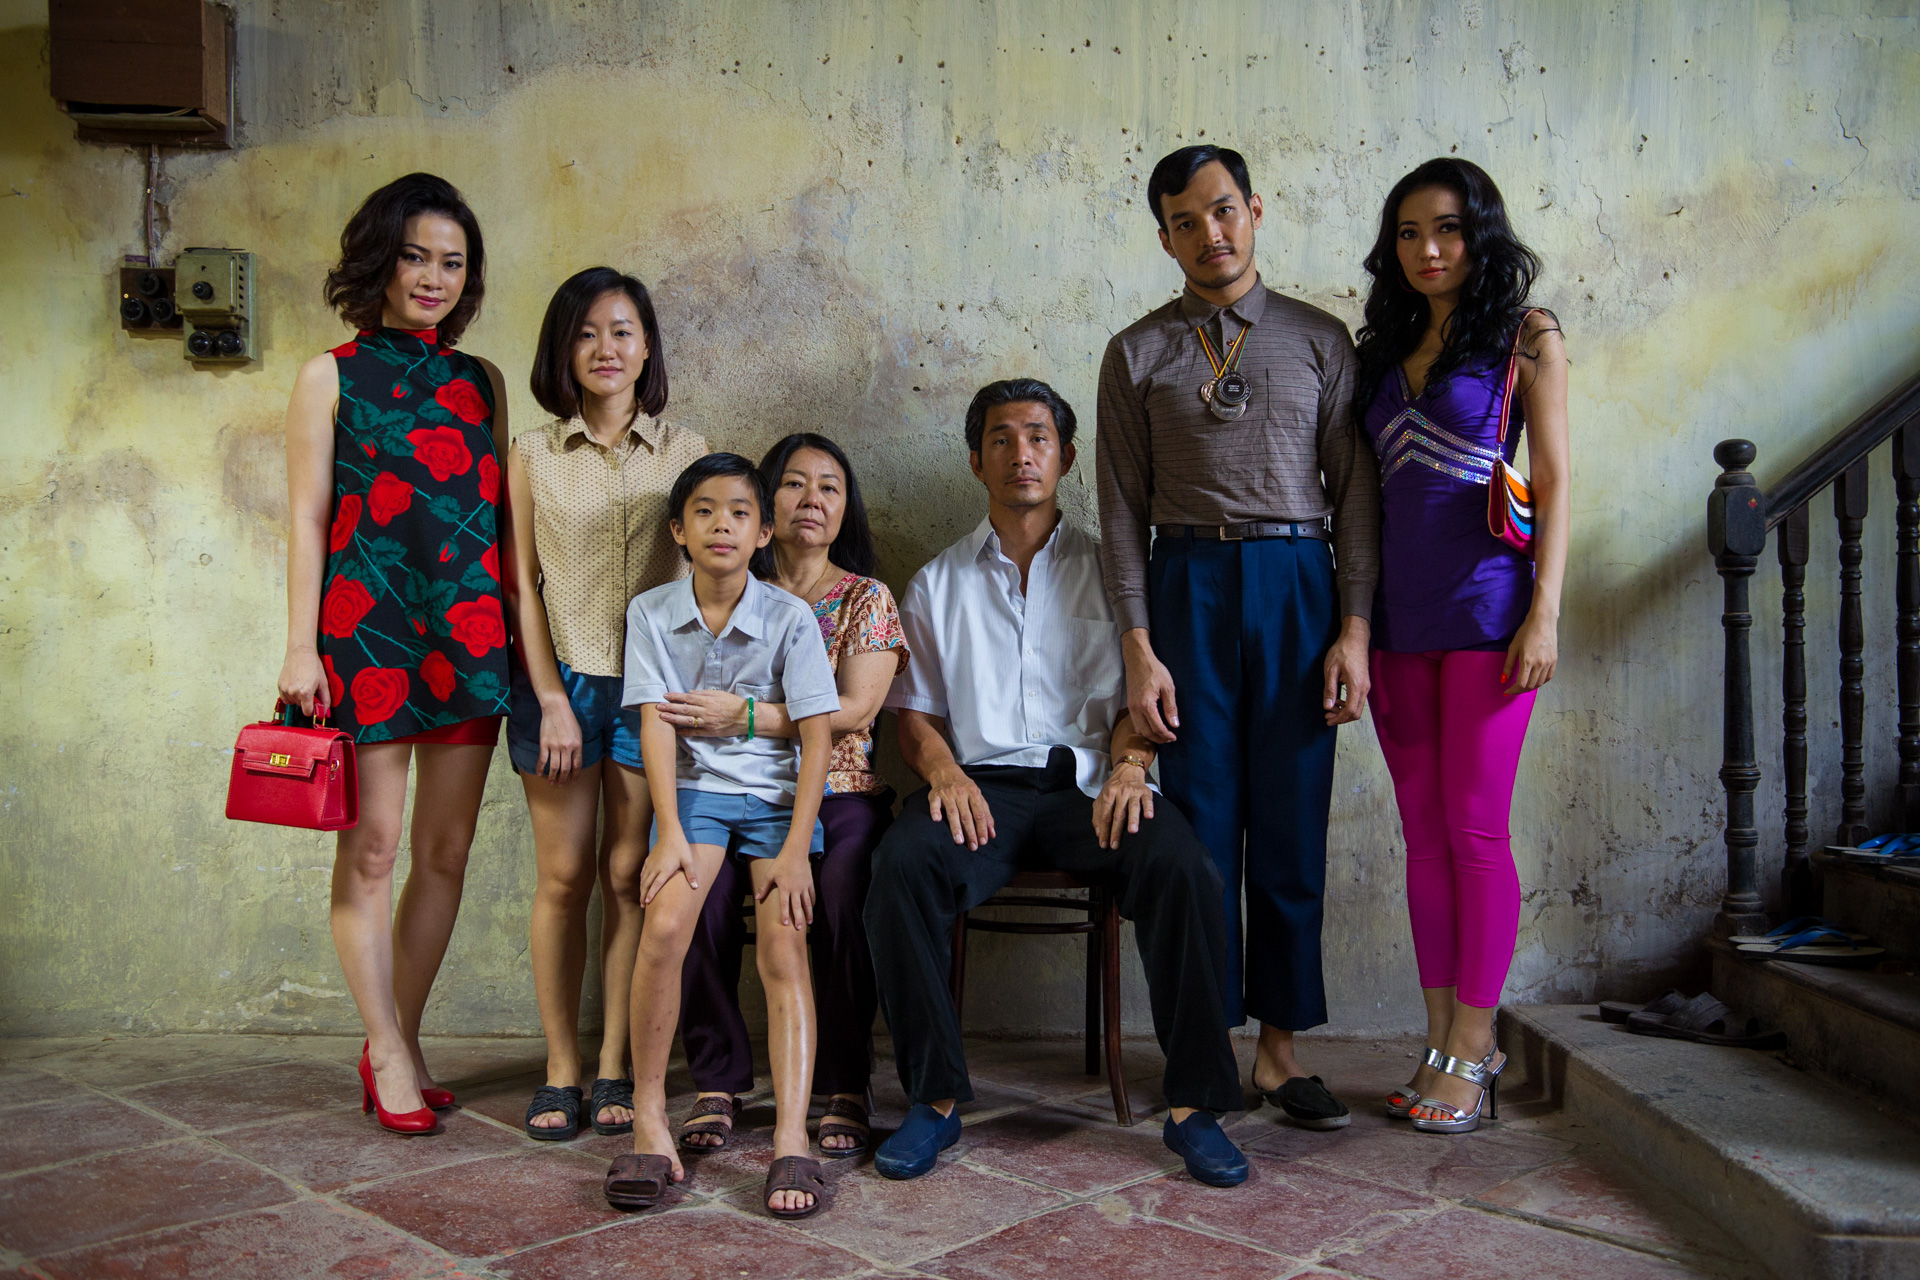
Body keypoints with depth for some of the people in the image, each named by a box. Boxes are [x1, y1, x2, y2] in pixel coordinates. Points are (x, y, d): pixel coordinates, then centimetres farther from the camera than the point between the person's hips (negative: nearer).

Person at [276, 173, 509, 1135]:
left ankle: (397, 1045, 20)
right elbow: (306, 518, 0)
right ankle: (390, 1055, 11)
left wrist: (515, 628, 8)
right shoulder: (331, 378, 4)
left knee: (446, 852, 6)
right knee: (370, 852, 0)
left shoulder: (481, 382, 14)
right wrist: (301, 646, -7)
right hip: (366, 631, -4)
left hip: (469, 636, 4)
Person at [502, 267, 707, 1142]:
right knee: (563, 876, 1)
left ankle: (614, 1070, 12)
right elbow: (523, 584, 3)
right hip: (560, 680, 0)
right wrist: (551, 699, -5)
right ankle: (560, 1070, 12)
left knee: (628, 876, 2)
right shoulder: (533, 454, 6)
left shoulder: (683, 452, 6)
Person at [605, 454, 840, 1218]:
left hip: (776, 792, -1)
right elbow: (656, 723, -5)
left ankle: (791, 1140, -18)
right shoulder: (652, 614, 0)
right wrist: (669, 832, -15)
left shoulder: (790, 618, -6)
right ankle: (648, 1120, -11)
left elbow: (817, 738, -7)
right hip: (694, 788, 1)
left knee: (784, 947, -17)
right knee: (664, 926, -23)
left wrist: (796, 848, -14)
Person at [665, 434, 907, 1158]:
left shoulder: (866, 598, 8)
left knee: (844, 893, -32)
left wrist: (746, 717, -21)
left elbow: (855, 709, -8)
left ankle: (845, 1087, -14)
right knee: (697, 888, -30)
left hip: (840, 795, -1)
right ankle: (717, 1081, -12)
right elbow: (689, 710, 10)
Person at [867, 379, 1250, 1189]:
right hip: (981, 786, 1)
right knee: (903, 862, -32)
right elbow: (914, 713, 14)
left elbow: (1138, 698, 12)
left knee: (1181, 864, -31)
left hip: (1087, 785, 0)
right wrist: (945, 771, -8)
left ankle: (1192, 1105, -19)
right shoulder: (937, 584, 20)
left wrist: (1129, 765, -10)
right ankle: (935, 1098, -18)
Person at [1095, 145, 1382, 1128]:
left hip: (1299, 581, 1)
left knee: (1292, 825, 4)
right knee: (1200, 823, 2)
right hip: (1189, 581, 0)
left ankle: (1280, 1047, 15)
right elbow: (1123, 508, 3)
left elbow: (1355, 491, 6)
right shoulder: (1137, 353, 8)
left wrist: (1355, 630, -3)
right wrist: (1139, 647, -5)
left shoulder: (1320, 340, 10)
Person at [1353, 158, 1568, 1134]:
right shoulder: (1384, 350, 15)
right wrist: (1355, 624, 10)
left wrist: (1544, 614, -11)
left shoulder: (1527, 339, 2)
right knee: (1423, 832, 7)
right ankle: (1442, 1038, 17)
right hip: (1396, 614, 5)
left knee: (1475, 830, -3)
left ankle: (1471, 1047, 8)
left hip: (1486, 610, -5)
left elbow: (1554, 484, -2)